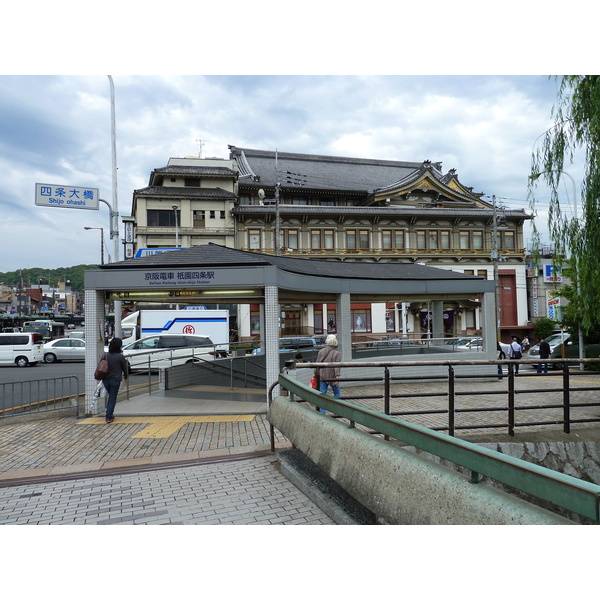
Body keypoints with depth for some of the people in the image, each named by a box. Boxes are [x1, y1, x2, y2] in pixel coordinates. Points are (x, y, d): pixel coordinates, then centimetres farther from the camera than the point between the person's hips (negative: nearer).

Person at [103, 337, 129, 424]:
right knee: (113, 398, 4)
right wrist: (125, 377, 19)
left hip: (106, 380, 4)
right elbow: (124, 368, 0)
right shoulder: (120, 357, -11)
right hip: (115, 380, -4)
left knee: (111, 396, 23)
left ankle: (110, 414, 26)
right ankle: (109, 417, 3)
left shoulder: (106, 355, 0)